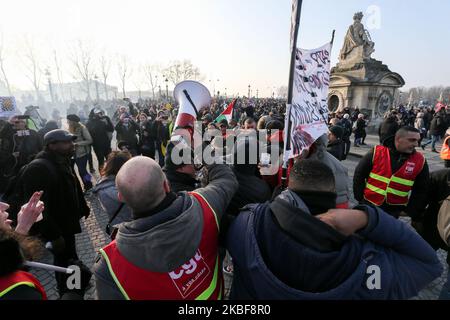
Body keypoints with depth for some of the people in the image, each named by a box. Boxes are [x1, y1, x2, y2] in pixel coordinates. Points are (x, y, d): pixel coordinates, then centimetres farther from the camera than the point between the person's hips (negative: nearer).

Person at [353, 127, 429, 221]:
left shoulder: (420, 161, -5)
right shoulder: (377, 152, -11)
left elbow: (421, 191, 3)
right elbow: (359, 175, -4)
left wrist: (413, 212, -1)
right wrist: (359, 197, -5)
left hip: (394, 210, 2)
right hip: (369, 204, -1)